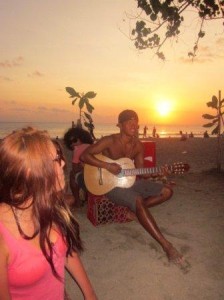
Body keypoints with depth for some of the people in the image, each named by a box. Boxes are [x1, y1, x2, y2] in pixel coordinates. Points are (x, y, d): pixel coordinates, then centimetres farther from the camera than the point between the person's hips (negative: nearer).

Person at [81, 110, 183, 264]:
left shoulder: (138, 145, 3)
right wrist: (108, 166, -26)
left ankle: (134, 209, -5)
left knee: (167, 191, -3)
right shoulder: (110, 141, -13)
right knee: (138, 200, -35)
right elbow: (85, 155, -17)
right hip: (111, 184, -7)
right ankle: (166, 245, -28)